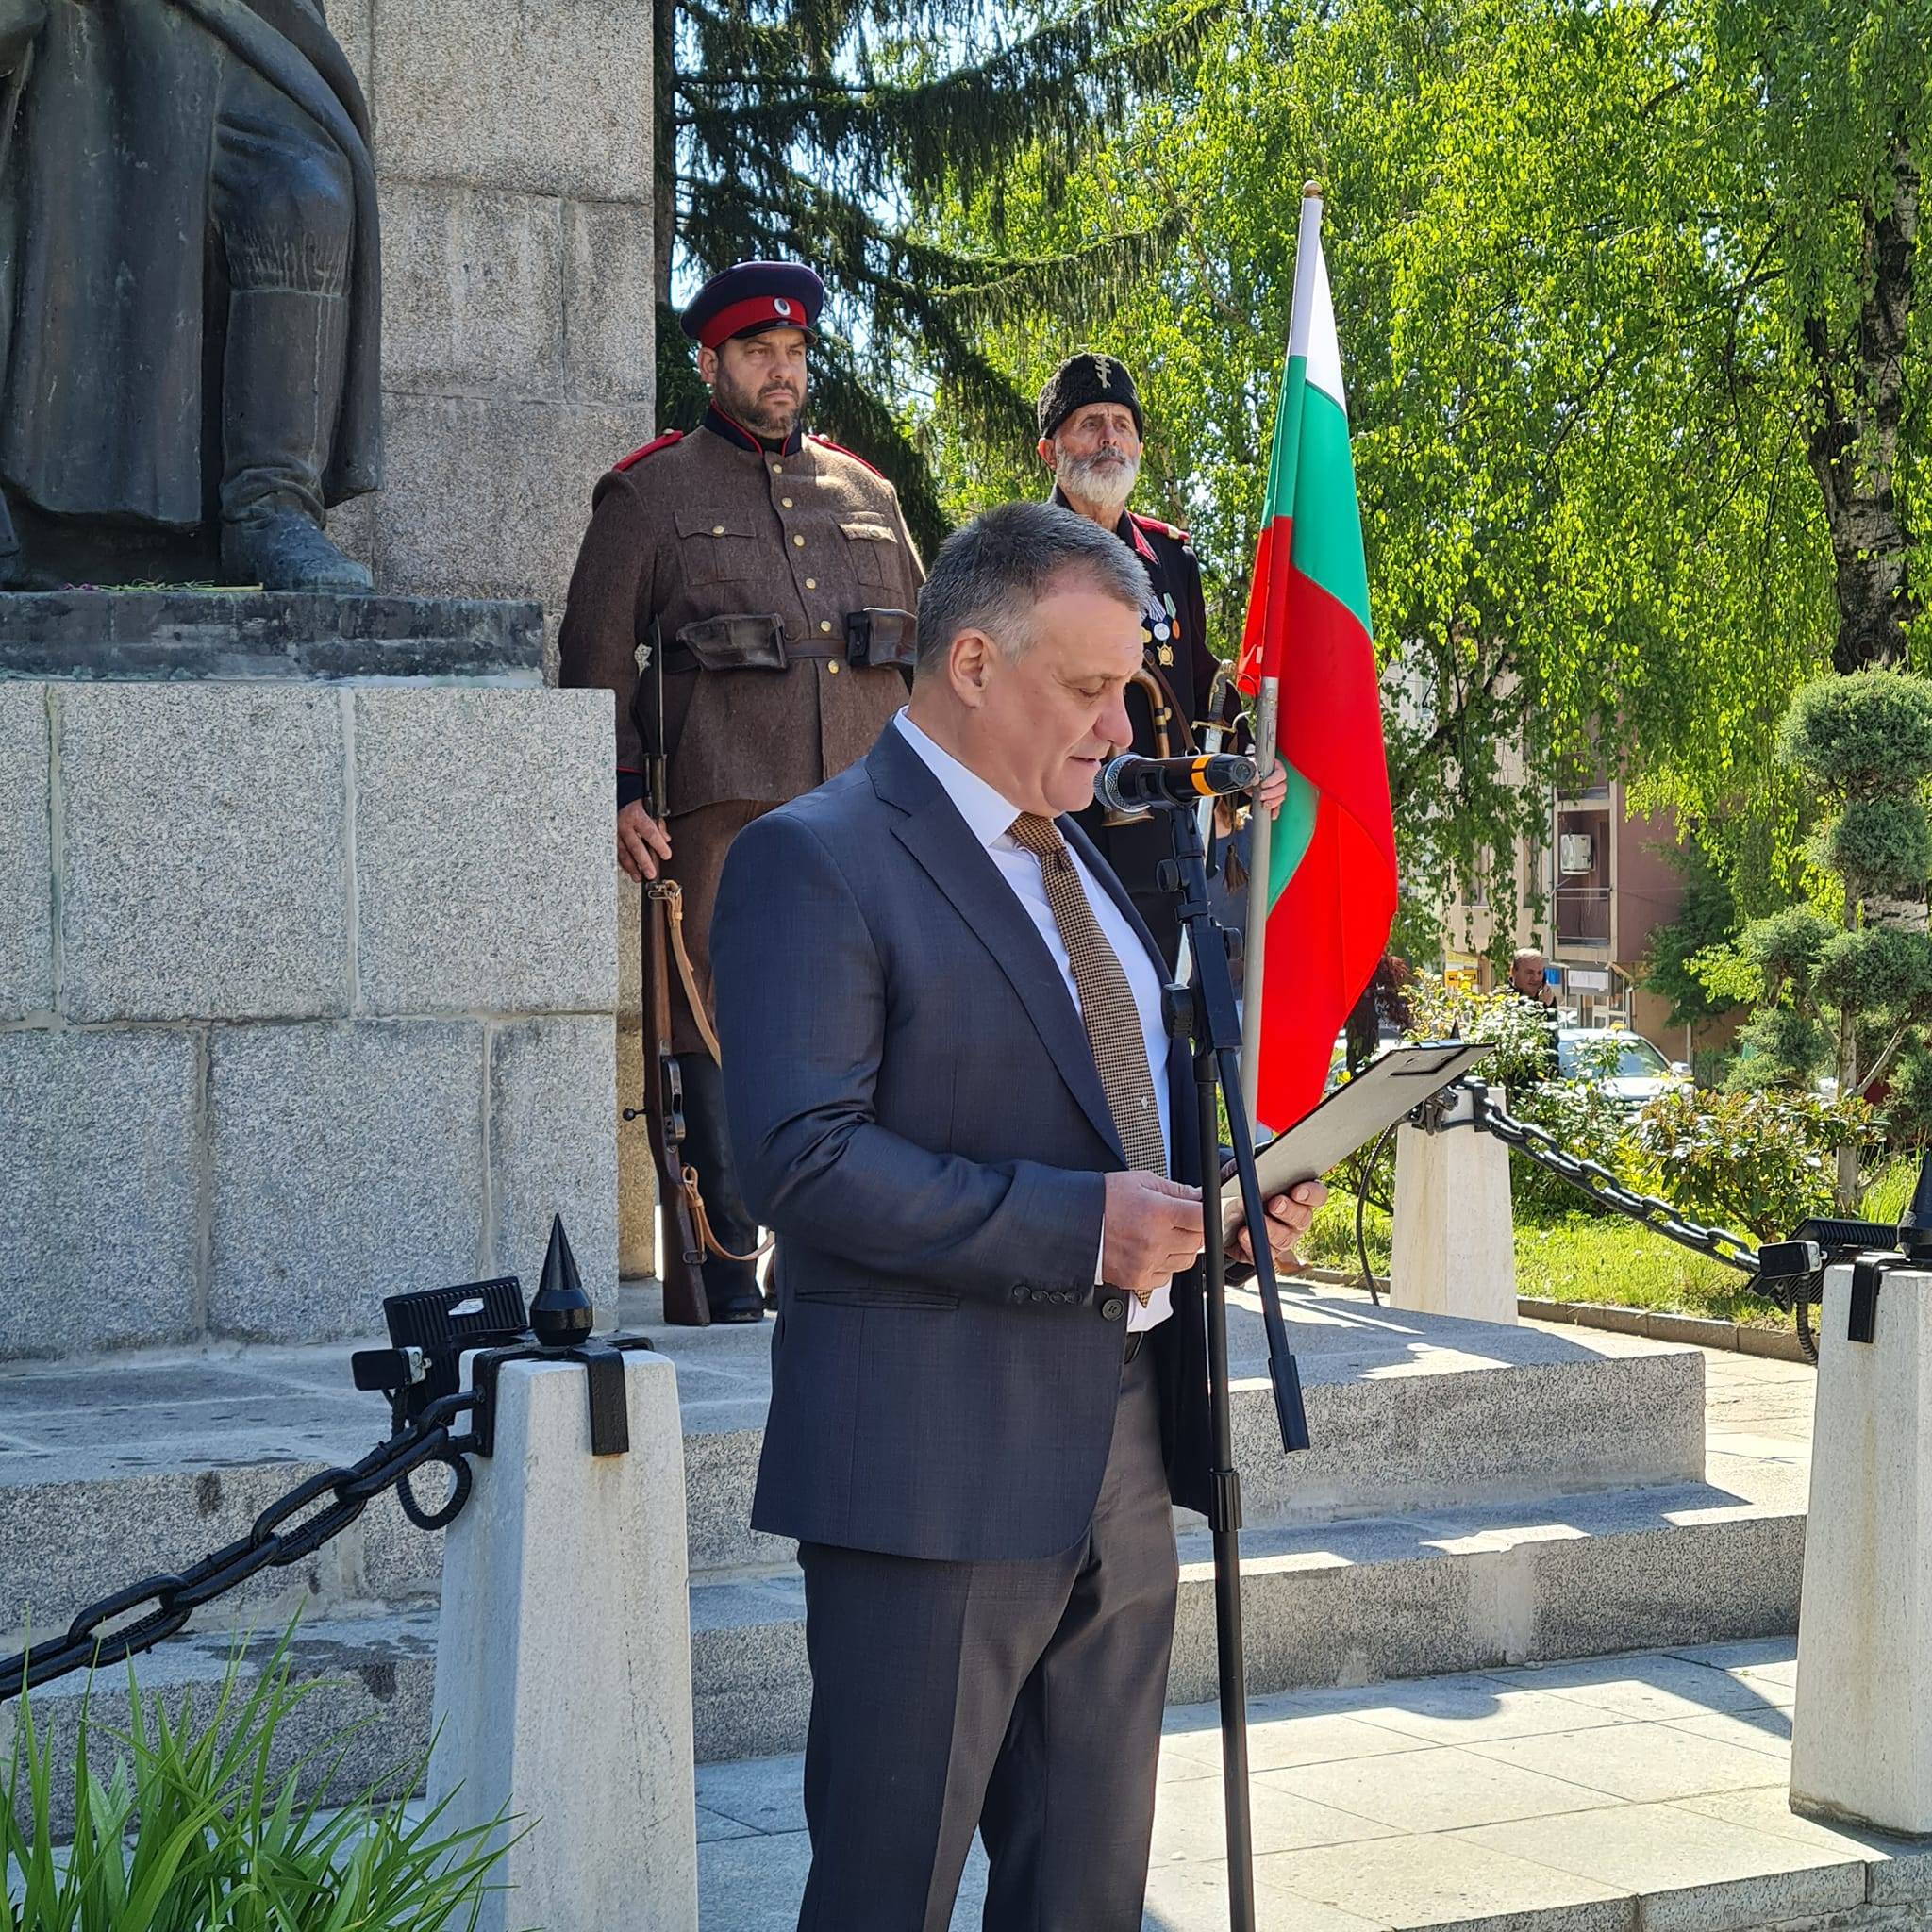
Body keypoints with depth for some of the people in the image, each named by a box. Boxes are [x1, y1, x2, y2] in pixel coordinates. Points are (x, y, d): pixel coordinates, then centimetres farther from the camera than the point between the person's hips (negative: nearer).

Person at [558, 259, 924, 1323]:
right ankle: (727, 1273, 3)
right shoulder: (650, 493, 7)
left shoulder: (864, 490, 19)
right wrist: (618, 794, -5)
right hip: (724, 808, -4)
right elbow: (594, 661, 5)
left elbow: (926, 648, 24)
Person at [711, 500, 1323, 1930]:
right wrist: (1079, 1223, -22)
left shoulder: (1079, 859, 17)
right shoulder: (817, 860, -11)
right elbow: (800, 1157, -21)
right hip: (932, 1471, -8)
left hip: (1119, 1466, 8)